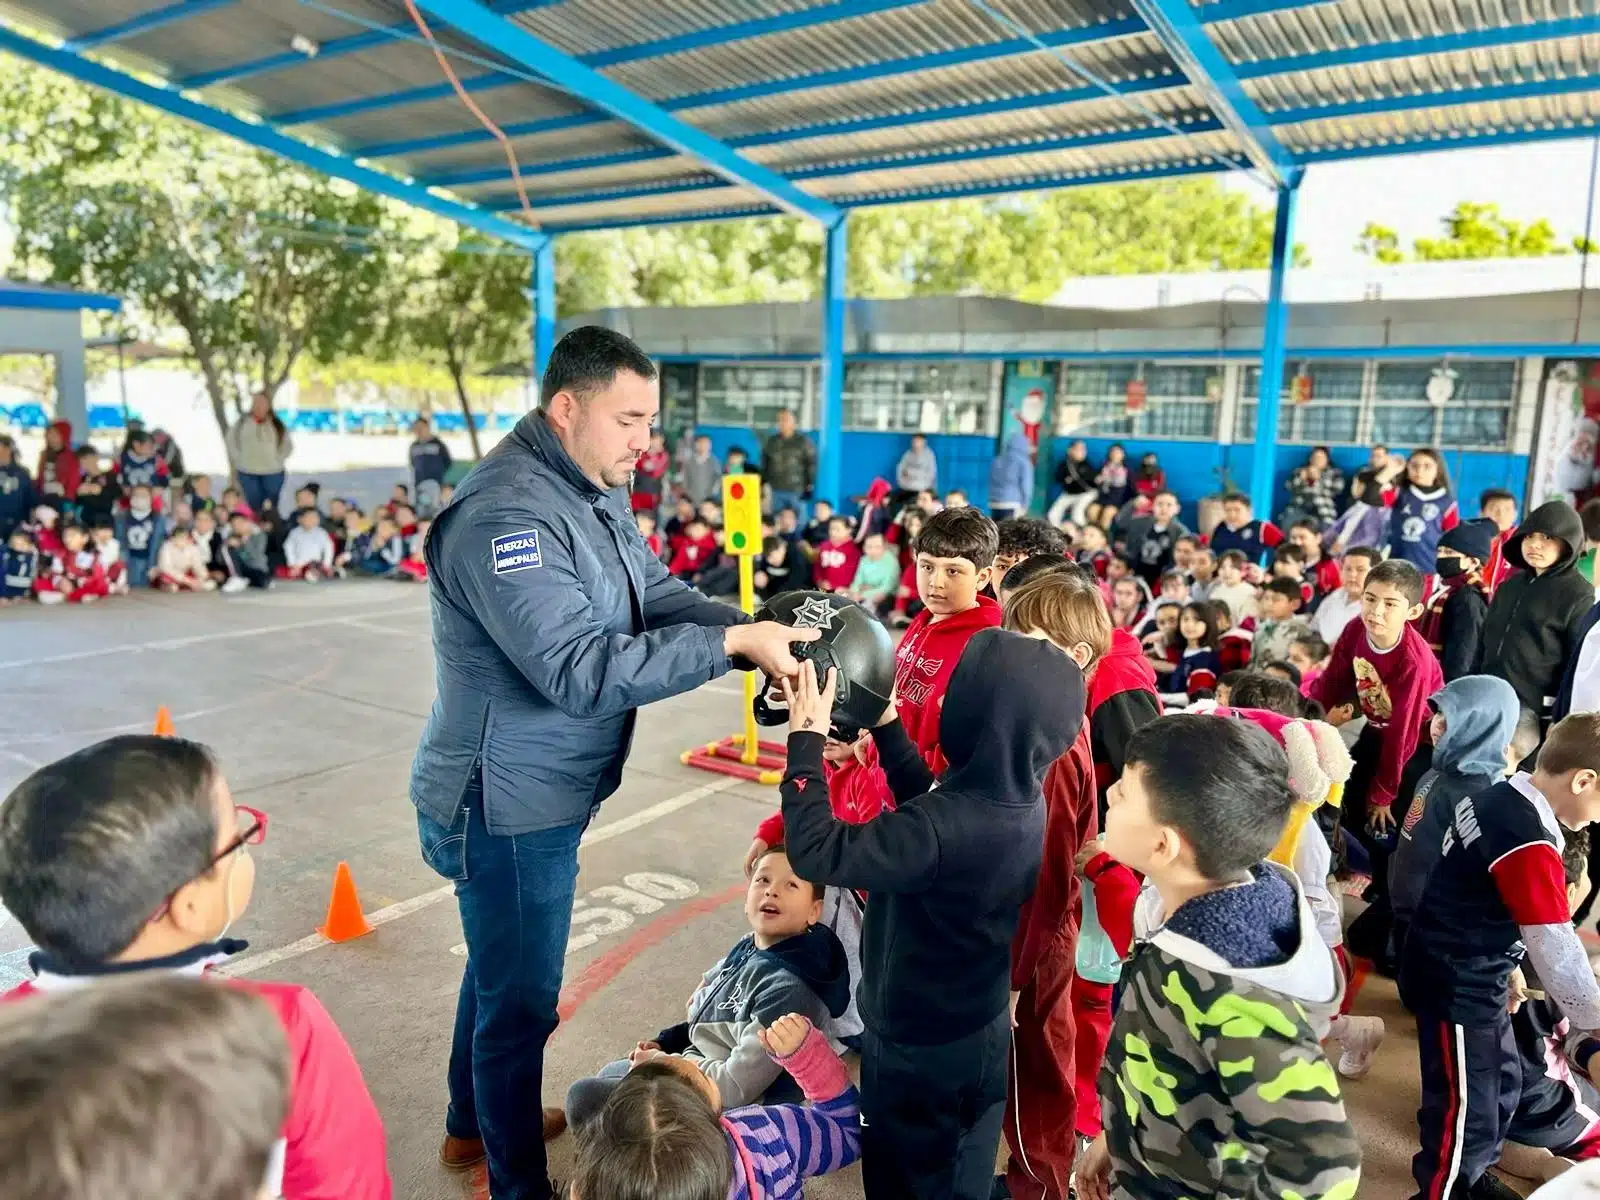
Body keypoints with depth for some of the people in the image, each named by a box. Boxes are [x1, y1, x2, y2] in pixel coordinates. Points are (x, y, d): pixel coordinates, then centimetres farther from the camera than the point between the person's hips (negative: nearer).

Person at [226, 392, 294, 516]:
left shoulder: (278, 424, 3)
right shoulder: (242, 422, 4)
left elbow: (288, 445, 9)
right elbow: (231, 441, 12)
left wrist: (278, 460, 0)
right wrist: (238, 460, 4)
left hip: (273, 473, -1)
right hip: (247, 472, 1)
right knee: (253, 506, 3)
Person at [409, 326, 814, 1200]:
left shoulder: (598, 493, 5)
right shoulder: (507, 516, -27)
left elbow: (661, 598, 1)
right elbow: (582, 672, -34)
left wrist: (765, 631, -15)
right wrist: (732, 643, -32)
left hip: (544, 791, 10)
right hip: (509, 804, -10)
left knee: (502, 969, 27)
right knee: (521, 998, 8)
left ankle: (473, 1124, 51)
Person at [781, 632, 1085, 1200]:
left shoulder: (947, 828, -36)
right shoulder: (1018, 801, -8)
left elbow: (816, 851, -31)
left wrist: (807, 738, -23)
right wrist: (886, 724, 7)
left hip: (920, 1047, -8)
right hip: (976, 1031, 8)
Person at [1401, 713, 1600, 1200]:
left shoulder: (1500, 797, 2)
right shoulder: (1529, 842, -27)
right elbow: (1556, 950, -22)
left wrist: (1505, 966, 22)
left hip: (1467, 972, 10)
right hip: (1457, 986, -10)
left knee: (1501, 1083, 26)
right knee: (1468, 1112, 2)